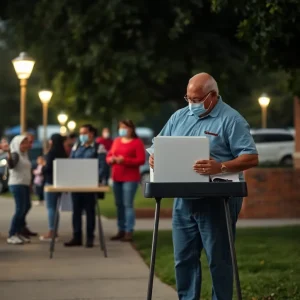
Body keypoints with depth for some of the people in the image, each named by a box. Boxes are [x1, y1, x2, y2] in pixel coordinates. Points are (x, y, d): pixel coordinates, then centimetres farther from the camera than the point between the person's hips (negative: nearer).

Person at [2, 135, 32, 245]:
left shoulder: (25, 155, 15)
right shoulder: (15, 154, -11)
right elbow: (11, 165, -33)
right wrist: (8, 153, -50)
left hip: (25, 184, 9)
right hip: (17, 184, -9)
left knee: (26, 207, 11)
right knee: (20, 209, -13)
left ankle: (18, 232, 19)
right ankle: (11, 235, -10)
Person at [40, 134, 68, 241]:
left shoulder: (51, 153, -13)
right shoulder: (63, 153, 9)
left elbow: (48, 167, -16)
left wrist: (41, 169, 5)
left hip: (51, 182, -8)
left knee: (50, 207, -5)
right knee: (55, 207, 14)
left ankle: (51, 233, -5)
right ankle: (54, 231, 18)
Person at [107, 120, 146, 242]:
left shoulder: (137, 142, -4)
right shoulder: (117, 141, 15)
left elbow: (141, 160, -11)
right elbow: (109, 155, 19)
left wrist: (125, 160, -20)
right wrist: (111, 159, -6)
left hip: (130, 178, -7)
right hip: (116, 178, 7)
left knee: (128, 205, -10)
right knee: (119, 205, 8)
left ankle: (129, 232, -9)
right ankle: (121, 230, 14)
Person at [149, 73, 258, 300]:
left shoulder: (231, 120, -7)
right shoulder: (179, 117, 12)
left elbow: (251, 158, -13)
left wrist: (221, 167, -29)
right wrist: (154, 158, -8)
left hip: (218, 200, -6)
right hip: (184, 199, 6)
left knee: (219, 258, 1)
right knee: (184, 257, 8)